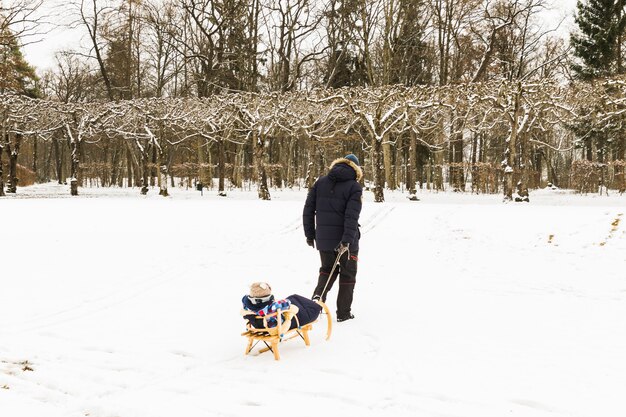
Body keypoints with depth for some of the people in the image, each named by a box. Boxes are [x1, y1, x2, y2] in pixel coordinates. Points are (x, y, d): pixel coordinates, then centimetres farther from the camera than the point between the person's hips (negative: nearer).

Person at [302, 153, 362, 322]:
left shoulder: (321, 182, 5)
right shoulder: (354, 187, -8)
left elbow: (308, 209, 5)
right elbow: (352, 216, -19)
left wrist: (310, 234, 11)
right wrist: (346, 241, -24)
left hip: (323, 239, 4)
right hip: (344, 240, -4)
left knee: (327, 270, 22)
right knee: (347, 276, 11)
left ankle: (317, 297, -1)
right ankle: (343, 313, 14)